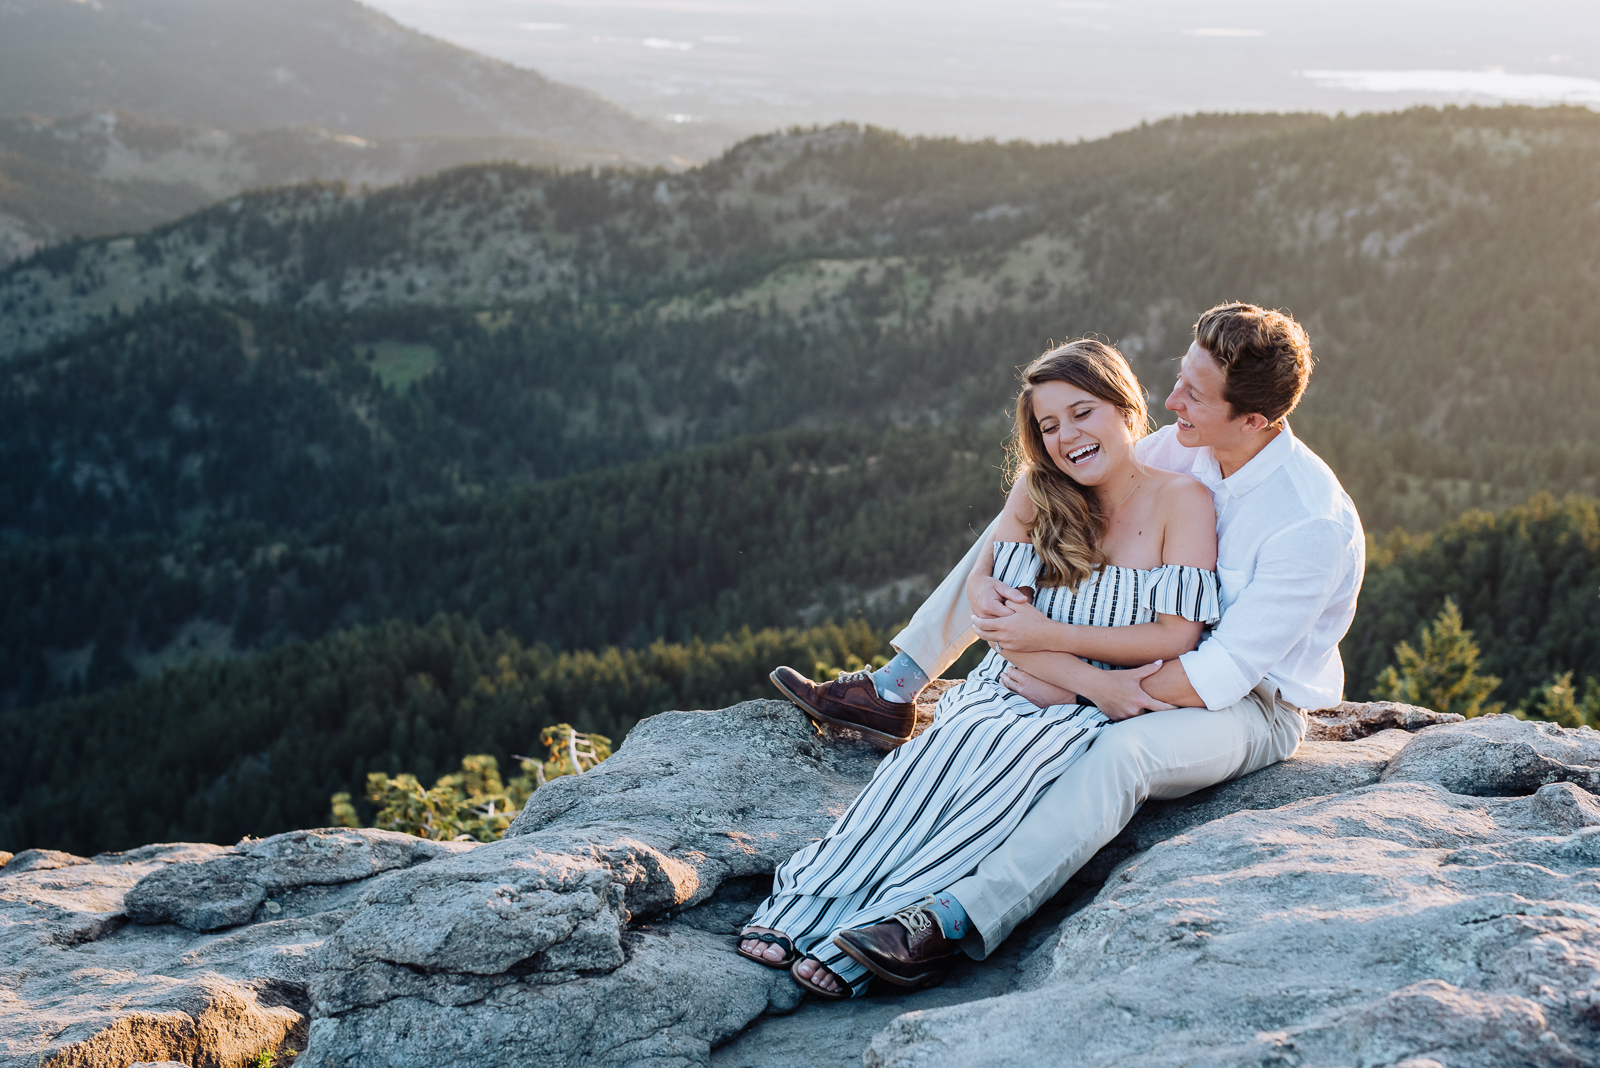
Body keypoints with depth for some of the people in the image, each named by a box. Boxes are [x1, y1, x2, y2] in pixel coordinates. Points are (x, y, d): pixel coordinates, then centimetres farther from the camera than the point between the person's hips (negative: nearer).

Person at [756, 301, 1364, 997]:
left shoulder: (1315, 522, -30)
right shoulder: (1180, 448, -9)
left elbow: (1218, 678, -31)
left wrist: (1066, 663, -31)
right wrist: (983, 577, -21)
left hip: (1254, 702, -7)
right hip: (1176, 653, 8)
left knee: (1123, 748, -41)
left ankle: (956, 921, -45)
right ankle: (891, 694, 1)